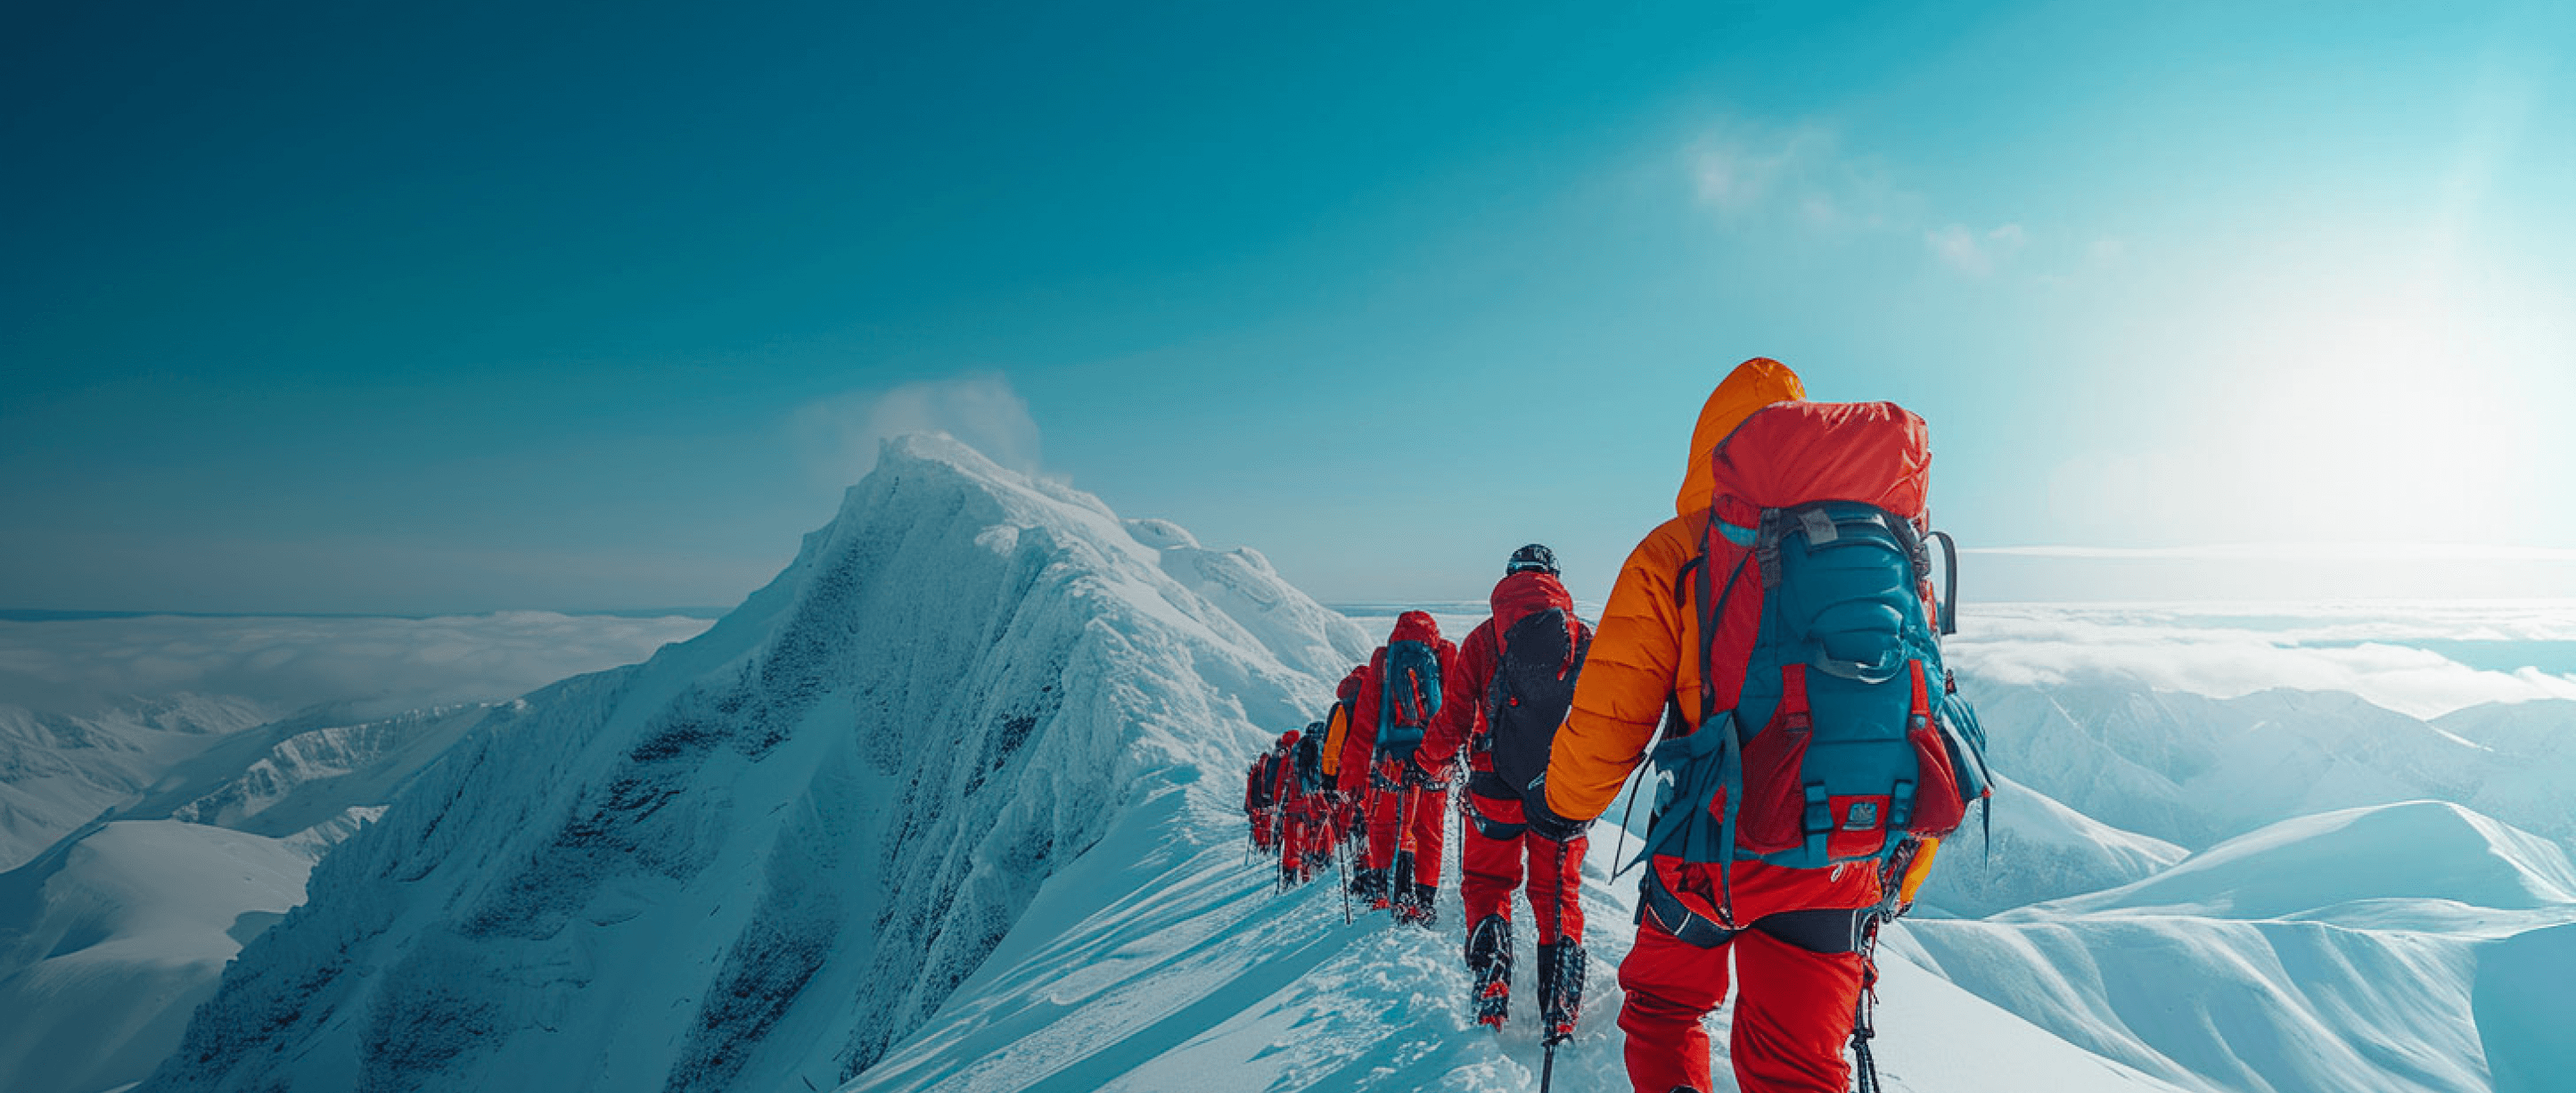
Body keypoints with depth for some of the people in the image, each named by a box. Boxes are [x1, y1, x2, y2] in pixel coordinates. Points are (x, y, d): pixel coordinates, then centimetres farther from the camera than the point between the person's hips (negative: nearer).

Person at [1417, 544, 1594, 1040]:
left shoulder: (1484, 637, -2)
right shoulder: (1585, 637, 4)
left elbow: (1456, 718, -1)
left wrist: (1430, 757, 18)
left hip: (1498, 784, -1)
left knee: (1487, 884, 14)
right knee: (1557, 893, 12)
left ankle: (1490, 993, -1)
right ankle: (1560, 1011, 6)